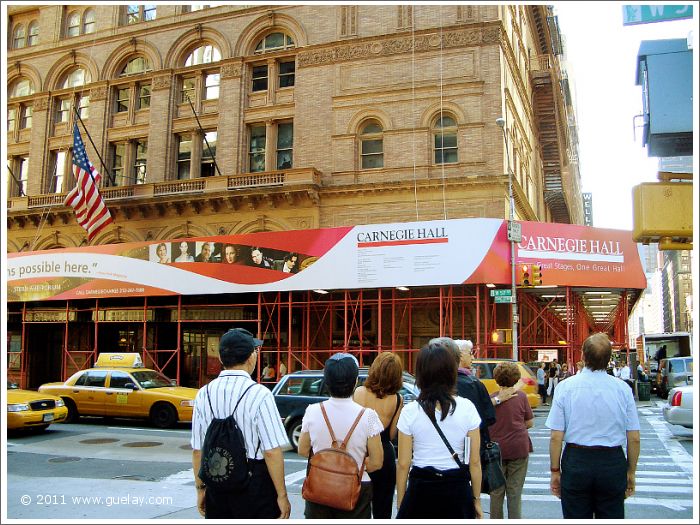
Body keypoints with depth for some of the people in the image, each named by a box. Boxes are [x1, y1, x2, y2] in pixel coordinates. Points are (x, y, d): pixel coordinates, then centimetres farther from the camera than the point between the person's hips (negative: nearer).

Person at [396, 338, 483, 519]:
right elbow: (475, 462, -2)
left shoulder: (410, 412, -8)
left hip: (421, 492, -1)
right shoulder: (467, 408, -6)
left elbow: (403, 465, -4)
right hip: (457, 491, 1)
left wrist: (400, 504, 7)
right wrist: (476, 500, 10)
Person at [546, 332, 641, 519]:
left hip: (576, 461, -1)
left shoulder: (566, 387, -6)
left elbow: (556, 437, -7)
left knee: (576, 517, 11)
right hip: (613, 464, 1)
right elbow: (634, 438, 0)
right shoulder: (622, 389, -3)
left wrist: (555, 470, 4)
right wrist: (631, 472, 13)